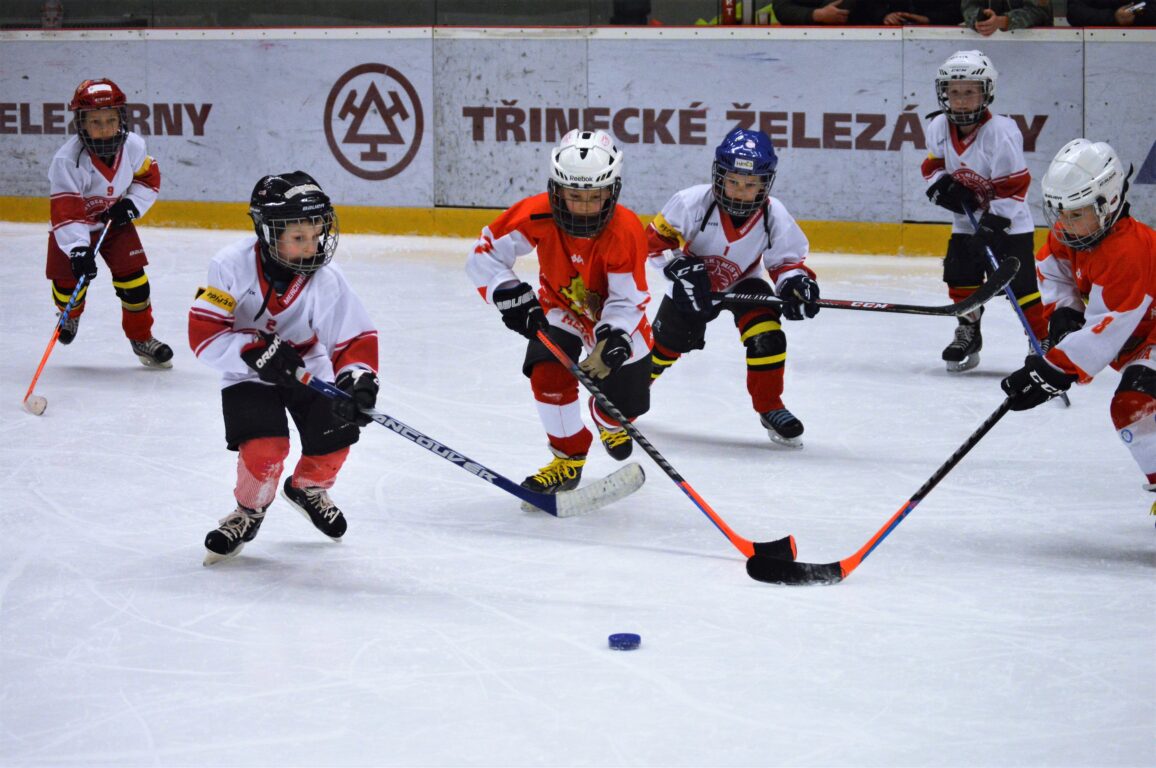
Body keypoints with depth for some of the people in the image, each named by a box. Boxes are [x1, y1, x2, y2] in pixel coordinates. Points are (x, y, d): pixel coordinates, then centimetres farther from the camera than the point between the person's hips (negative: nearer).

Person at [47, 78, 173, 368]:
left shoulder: (133, 146, -18)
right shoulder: (68, 161, -32)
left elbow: (149, 178, 2)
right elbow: (66, 212, -34)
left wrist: (131, 205, -14)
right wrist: (78, 249, -44)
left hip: (116, 223, 3)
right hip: (74, 227, -3)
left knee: (133, 278, -6)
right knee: (69, 280, -4)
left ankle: (141, 337, 13)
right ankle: (70, 315, 34)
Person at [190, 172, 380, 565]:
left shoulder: (327, 280, -17)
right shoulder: (232, 266, -22)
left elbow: (356, 340, -14)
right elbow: (204, 333, -23)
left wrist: (358, 382, -33)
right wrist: (255, 351, -34)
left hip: (309, 372, 3)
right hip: (249, 376, -3)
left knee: (334, 434, -14)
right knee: (265, 445, -25)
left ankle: (308, 488, 23)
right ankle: (249, 511, 7)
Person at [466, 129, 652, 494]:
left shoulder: (626, 232, -34)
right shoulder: (537, 216, -30)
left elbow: (627, 302, -28)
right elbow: (485, 255, -19)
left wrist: (612, 345, -45)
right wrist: (512, 297, -31)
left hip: (614, 316, -1)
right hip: (560, 308, 1)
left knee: (624, 401, 1)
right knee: (548, 372, -26)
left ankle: (606, 419, 43)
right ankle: (568, 457, -4)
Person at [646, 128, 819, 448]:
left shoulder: (774, 216, -26)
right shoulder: (693, 202, -32)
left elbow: (786, 260, -12)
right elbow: (656, 238, -20)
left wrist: (795, 282, -33)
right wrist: (680, 266, -34)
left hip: (744, 282, 1)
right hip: (694, 285, -1)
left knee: (766, 335, -21)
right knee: (668, 343, 7)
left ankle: (770, 408, -5)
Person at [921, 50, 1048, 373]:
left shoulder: (1001, 132, -24)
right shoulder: (939, 127, -6)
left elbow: (1014, 185, -21)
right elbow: (933, 164, 11)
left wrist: (994, 222, -26)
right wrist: (942, 184, -10)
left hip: (1008, 222, -6)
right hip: (966, 221, 6)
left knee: (1020, 283, -10)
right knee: (961, 277, 6)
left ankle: (1044, 339, -1)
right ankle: (968, 332, 25)